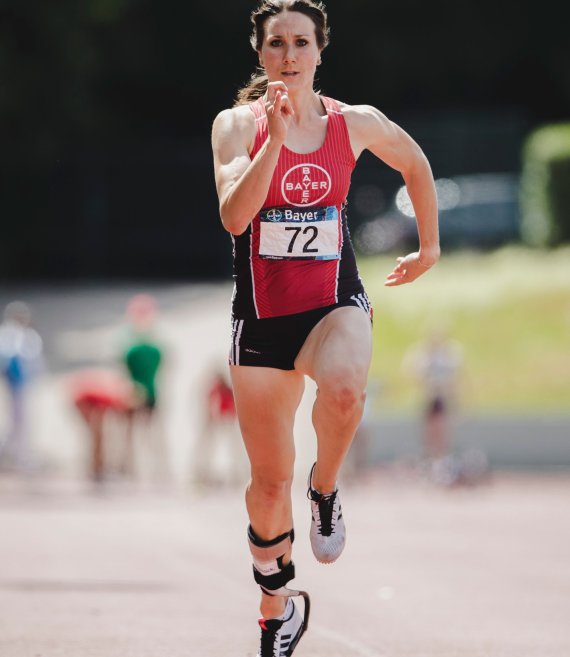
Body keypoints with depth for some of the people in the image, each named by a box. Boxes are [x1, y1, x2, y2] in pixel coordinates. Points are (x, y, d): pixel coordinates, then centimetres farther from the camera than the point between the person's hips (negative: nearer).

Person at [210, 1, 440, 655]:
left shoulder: (354, 124, -1)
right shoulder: (237, 124, -5)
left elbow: (415, 163, 20)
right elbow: (234, 215, -20)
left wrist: (429, 247, 24)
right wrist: (276, 137, -25)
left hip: (335, 303, -1)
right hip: (260, 313, 1)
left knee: (343, 388, -38)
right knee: (270, 479, 6)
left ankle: (326, 488, -7)